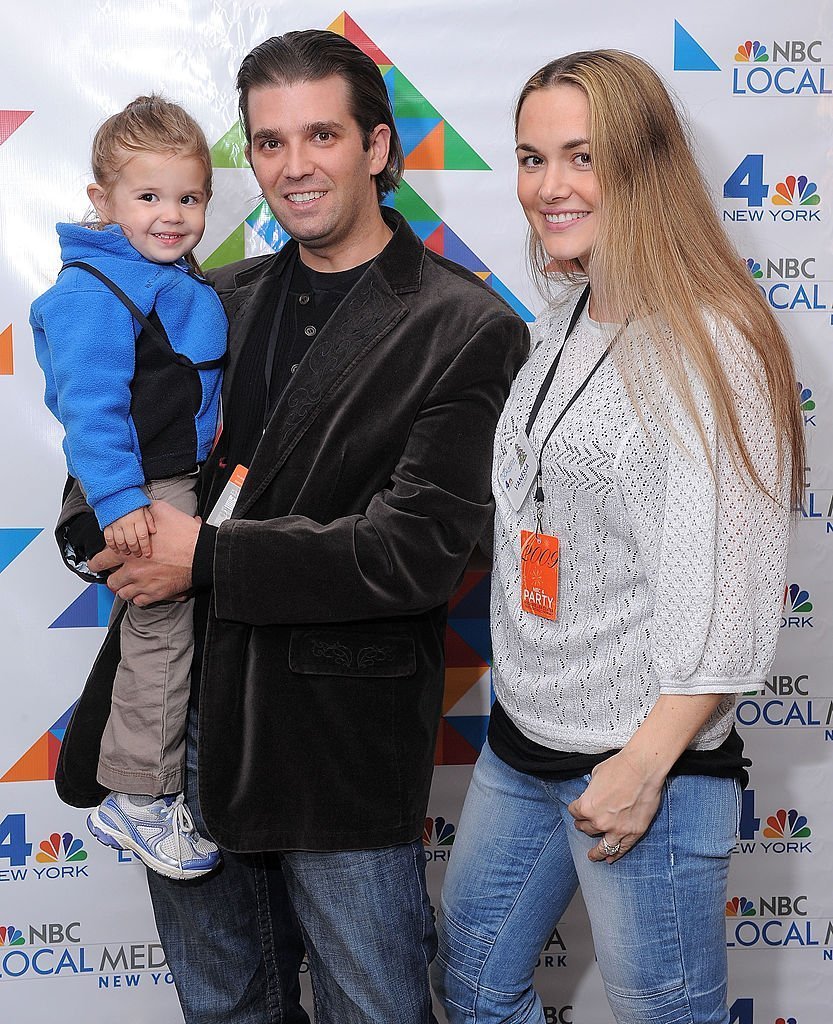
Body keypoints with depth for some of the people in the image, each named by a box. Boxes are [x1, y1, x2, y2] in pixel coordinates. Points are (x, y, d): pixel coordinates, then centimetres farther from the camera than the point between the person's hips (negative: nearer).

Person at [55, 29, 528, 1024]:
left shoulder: (466, 330, -10)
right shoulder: (223, 297, 9)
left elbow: (416, 550, -18)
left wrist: (207, 556, -17)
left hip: (343, 747, -5)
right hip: (186, 710, 6)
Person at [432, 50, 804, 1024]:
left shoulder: (709, 342, -16)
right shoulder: (561, 324, 8)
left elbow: (732, 590, -19)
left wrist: (645, 765, -19)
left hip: (645, 760, -8)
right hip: (522, 741, 8)